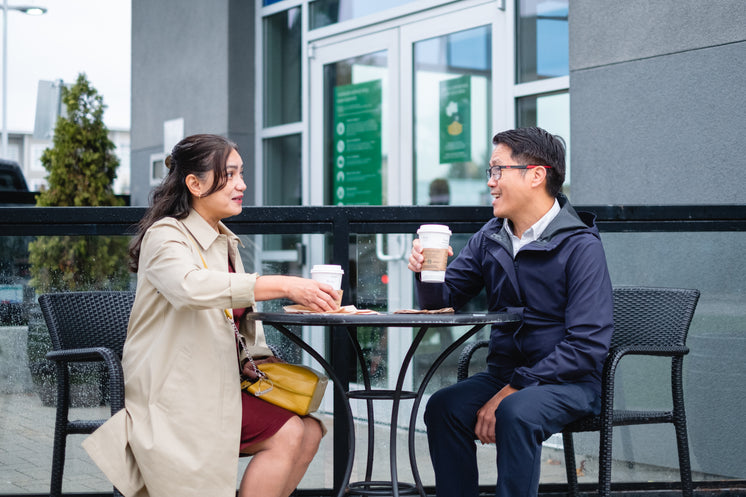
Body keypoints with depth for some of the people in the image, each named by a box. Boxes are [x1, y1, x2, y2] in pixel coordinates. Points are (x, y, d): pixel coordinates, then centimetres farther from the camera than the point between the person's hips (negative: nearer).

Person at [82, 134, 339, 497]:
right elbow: (191, 286, -33)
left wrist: (264, 363, 2)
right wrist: (283, 286, -39)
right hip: (177, 393, -8)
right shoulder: (165, 236, -10)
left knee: (308, 430, -10)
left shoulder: (225, 242, 17)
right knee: (287, 434, -21)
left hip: (220, 383, 8)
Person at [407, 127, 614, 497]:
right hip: (503, 374, 6)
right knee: (443, 407, -21)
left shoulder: (580, 245, -13)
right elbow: (443, 300, 12)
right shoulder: (490, 237, 7)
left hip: (568, 380, -6)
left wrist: (514, 389, -22)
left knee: (516, 412, -34)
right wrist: (426, 271, -12)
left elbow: (588, 345, -19)